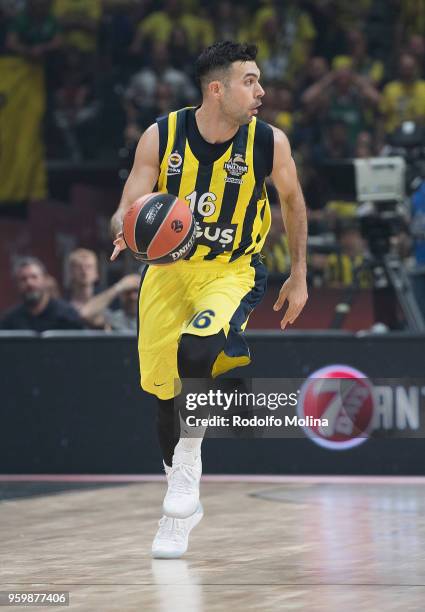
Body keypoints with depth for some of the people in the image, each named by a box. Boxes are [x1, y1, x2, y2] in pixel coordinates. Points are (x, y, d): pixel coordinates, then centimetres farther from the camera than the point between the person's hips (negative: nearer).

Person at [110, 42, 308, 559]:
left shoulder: (269, 142, -13)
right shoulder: (162, 137, -13)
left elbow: (293, 201, 6)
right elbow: (128, 210, -9)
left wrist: (299, 276, 9)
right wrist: (126, 231, -33)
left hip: (231, 272, -2)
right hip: (168, 268, 2)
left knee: (196, 351, -32)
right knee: (164, 393, 7)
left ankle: (187, 466, -12)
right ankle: (182, 501, 31)